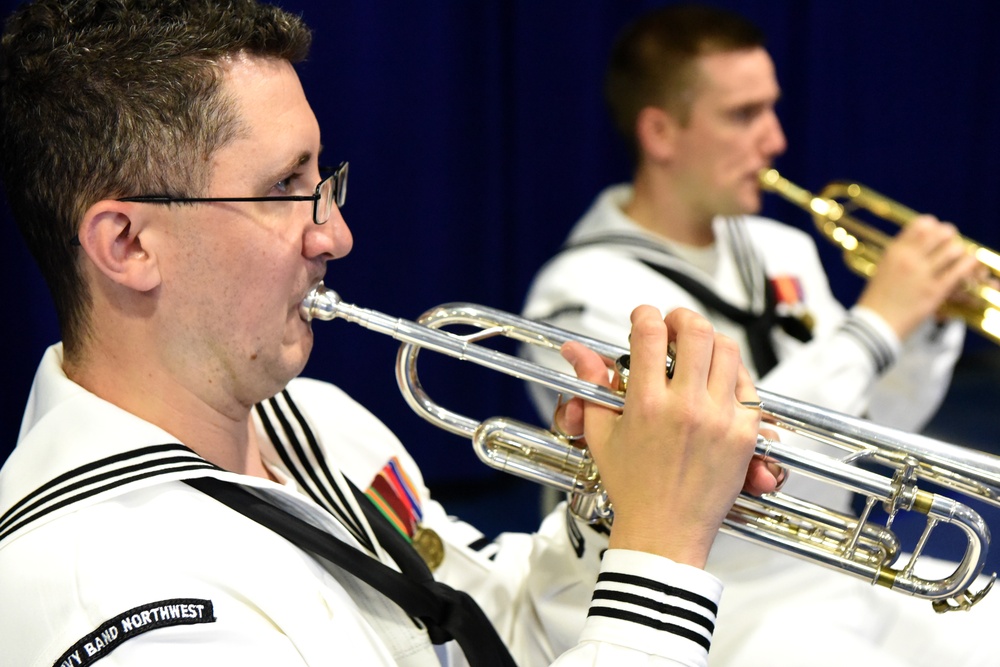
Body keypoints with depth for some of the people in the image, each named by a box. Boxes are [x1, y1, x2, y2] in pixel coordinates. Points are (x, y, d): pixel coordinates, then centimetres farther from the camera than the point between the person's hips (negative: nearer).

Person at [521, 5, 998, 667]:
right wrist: (874, 324, -23)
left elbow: (873, 425, 14)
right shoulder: (588, 294, -14)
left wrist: (930, 320, -5)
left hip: (852, 579, 8)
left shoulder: (782, 251, 7)